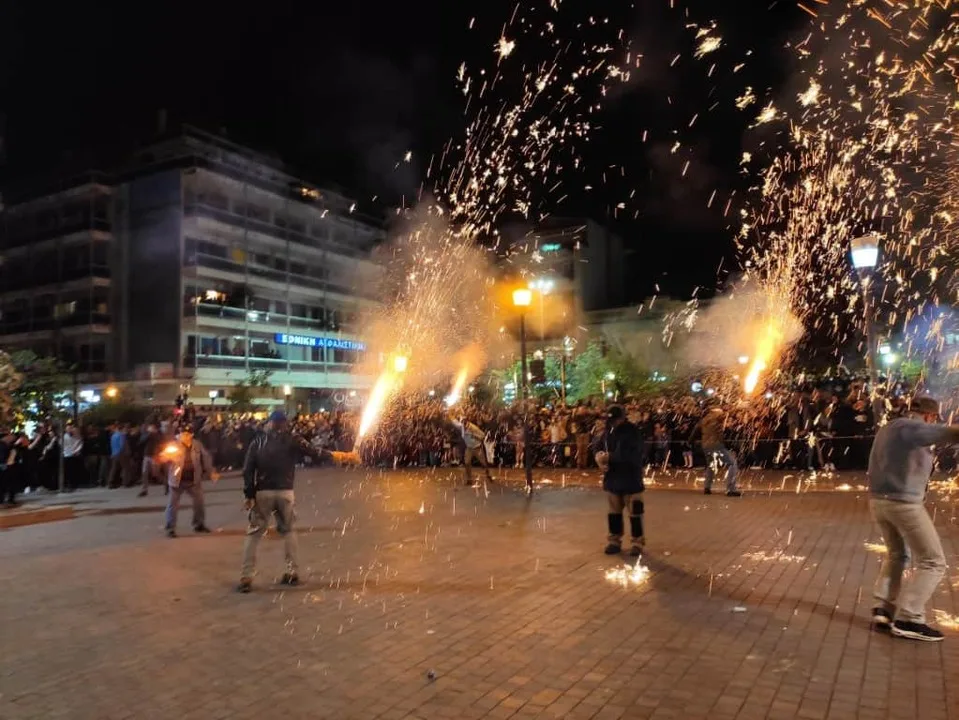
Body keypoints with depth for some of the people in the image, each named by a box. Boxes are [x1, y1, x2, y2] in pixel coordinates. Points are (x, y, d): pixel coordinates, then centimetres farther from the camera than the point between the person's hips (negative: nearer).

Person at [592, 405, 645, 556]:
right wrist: (599, 458, -13)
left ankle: (637, 542, 15)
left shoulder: (632, 432, -15)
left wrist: (608, 456, -18)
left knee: (634, 512, 4)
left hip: (630, 479, -6)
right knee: (614, 511, 14)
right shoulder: (608, 430, 5)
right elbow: (597, 446, 8)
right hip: (612, 478, 6)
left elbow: (628, 455, -25)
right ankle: (614, 540, 25)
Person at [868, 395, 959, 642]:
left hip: (878, 500, 9)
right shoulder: (911, 428, -12)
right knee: (932, 562, 3)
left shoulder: (889, 428, 17)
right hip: (903, 502, -9)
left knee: (897, 554, 26)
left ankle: (884, 608, 19)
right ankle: (907, 619, -1)